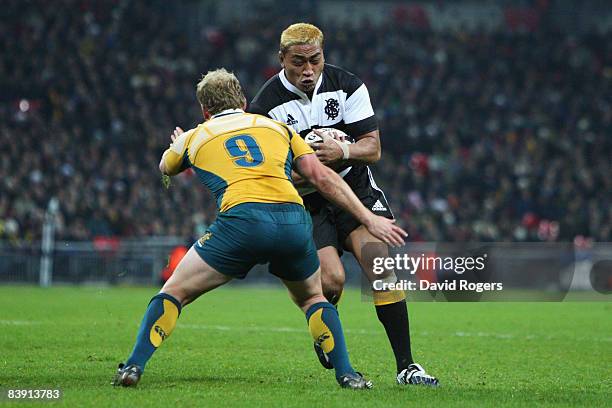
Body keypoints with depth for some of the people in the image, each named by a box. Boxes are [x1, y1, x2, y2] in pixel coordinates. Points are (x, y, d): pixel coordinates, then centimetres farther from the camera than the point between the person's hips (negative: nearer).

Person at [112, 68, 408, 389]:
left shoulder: (194, 137, 24)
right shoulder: (277, 127, 27)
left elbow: (165, 168, 47)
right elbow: (321, 176, 17)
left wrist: (178, 144, 71)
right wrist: (369, 219, 17)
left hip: (241, 219, -2)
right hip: (294, 219, 2)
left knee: (175, 292, 14)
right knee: (312, 297, 28)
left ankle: (134, 366, 1)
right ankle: (346, 374, 14)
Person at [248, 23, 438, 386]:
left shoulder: (348, 86, -4)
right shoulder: (266, 105, -10)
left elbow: (373, 147, -3)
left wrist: (342, 152, -25)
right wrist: (300, 173, -26)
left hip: (355, 185, 2)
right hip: (305, 202, -2)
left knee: (379, 260, -19)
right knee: (332, 279, -21)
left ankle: (406, 365, -16)